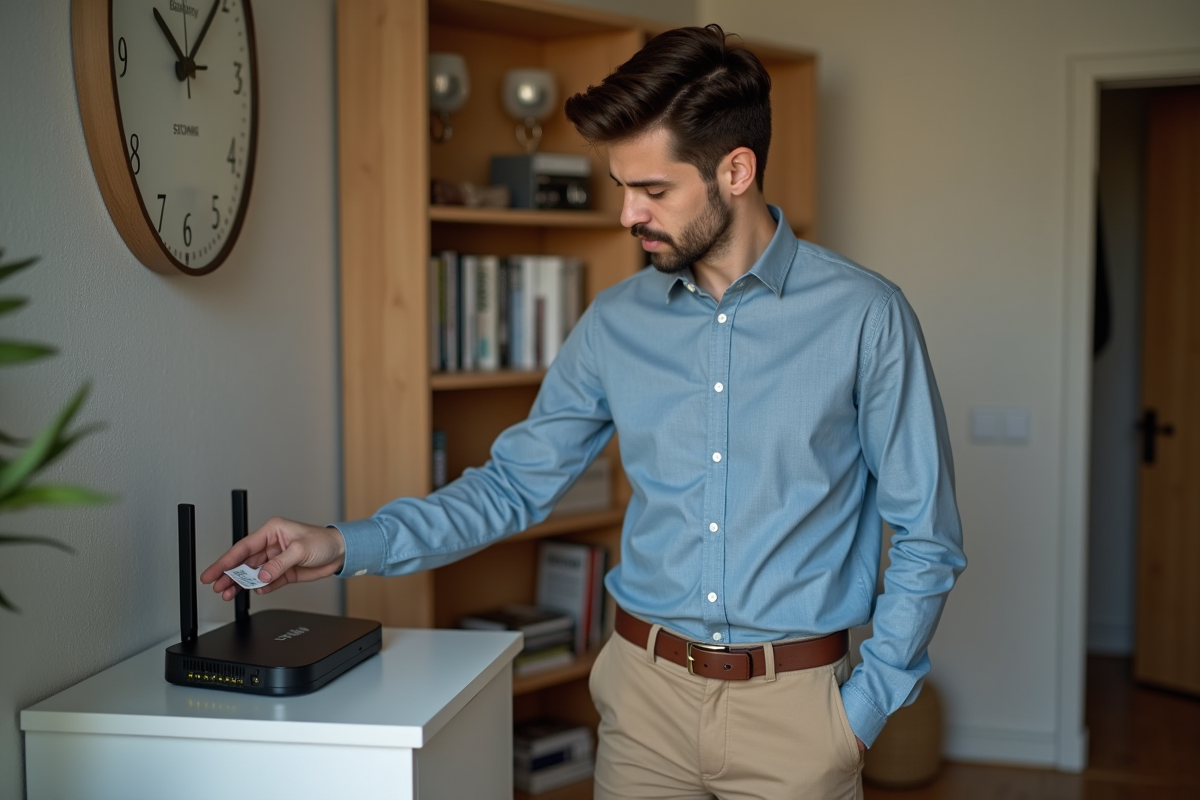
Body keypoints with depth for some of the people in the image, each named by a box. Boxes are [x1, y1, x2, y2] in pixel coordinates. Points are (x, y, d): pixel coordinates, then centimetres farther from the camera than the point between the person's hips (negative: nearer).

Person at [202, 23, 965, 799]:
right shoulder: (616, 324, 1)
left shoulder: (864, 317, -9)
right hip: (646, 691, 3)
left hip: (792, 704, -3)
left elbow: (927, 540, -4)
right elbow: (514, 484, 5)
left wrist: (863, 709, -6)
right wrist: (347, 545, -5)